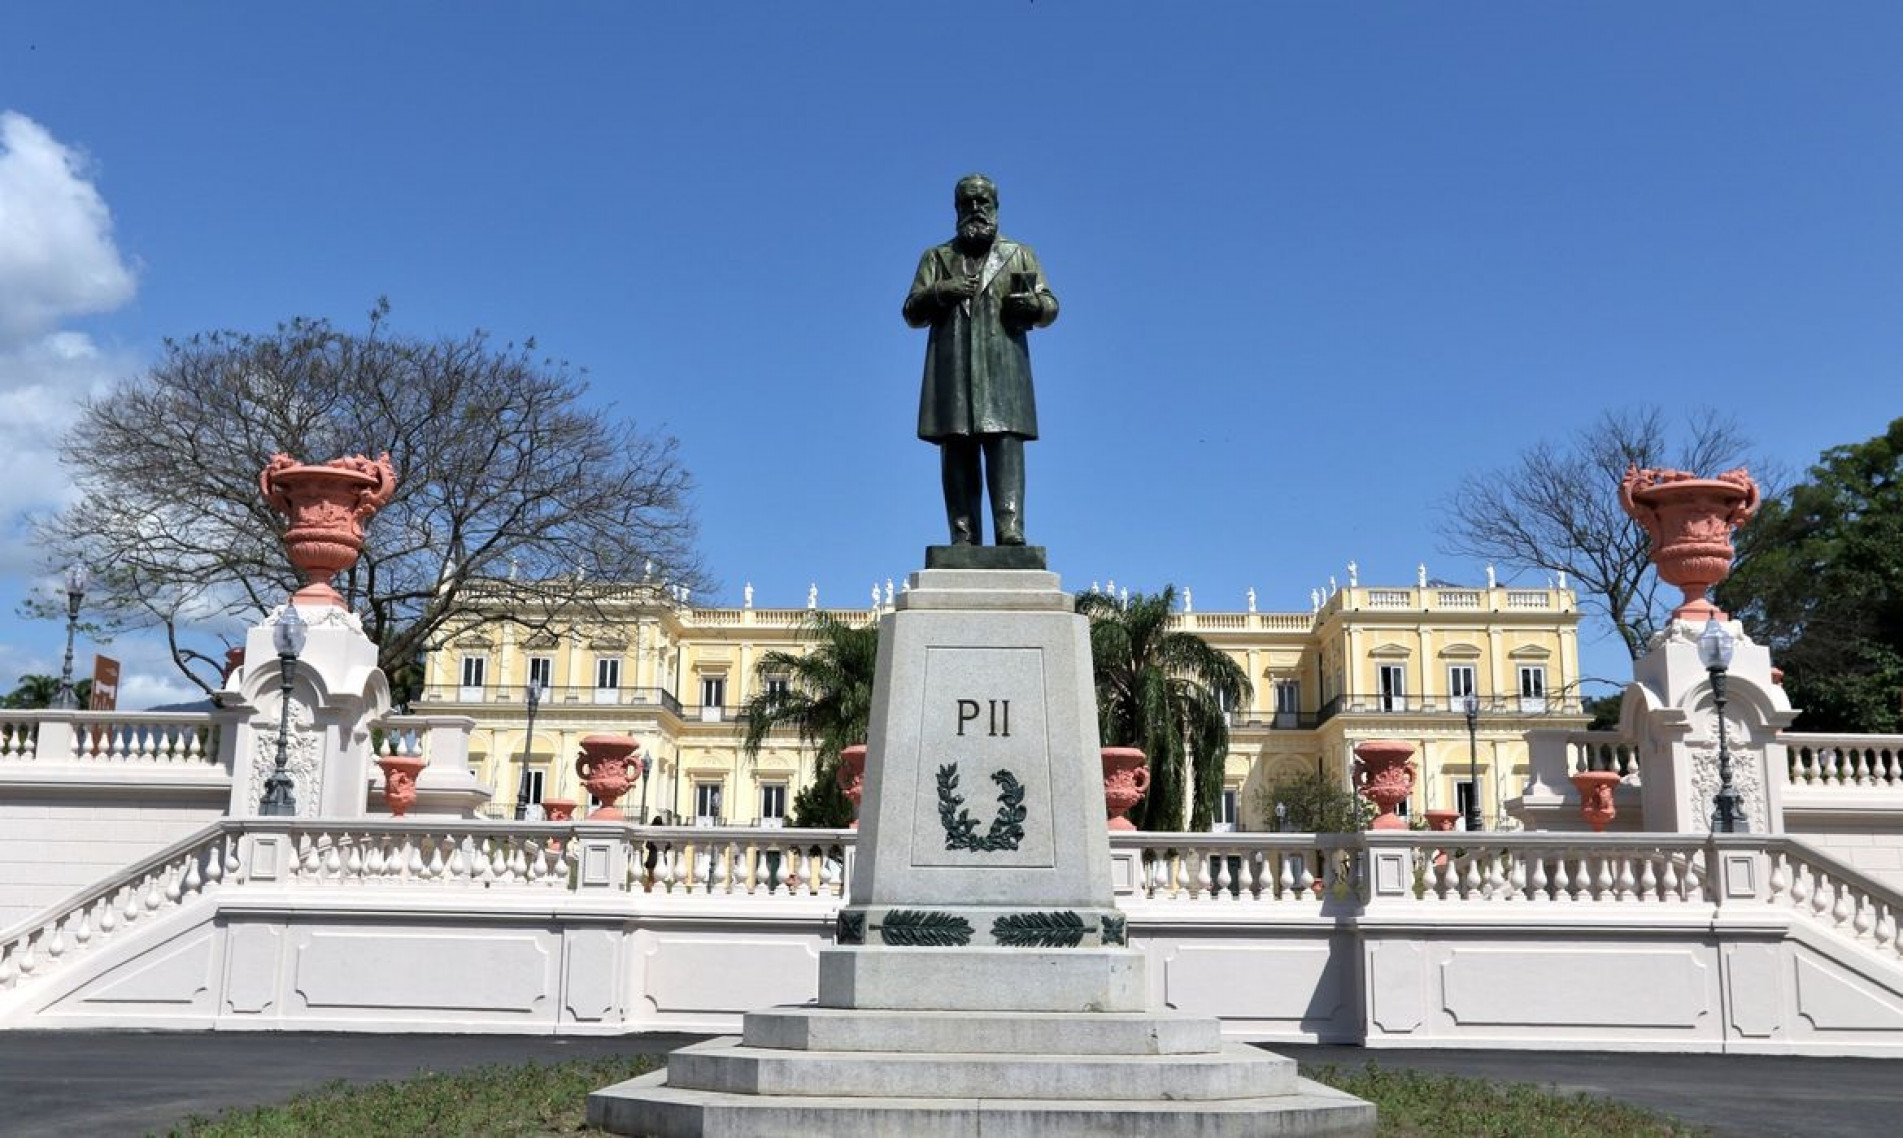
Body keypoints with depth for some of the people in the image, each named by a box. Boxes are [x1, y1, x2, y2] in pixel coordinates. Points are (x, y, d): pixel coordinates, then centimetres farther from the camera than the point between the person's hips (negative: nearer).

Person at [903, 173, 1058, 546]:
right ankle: (963, 539, -8)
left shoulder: (1020, 255, 21)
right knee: (958, 454, -6)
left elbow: (1050, 306, 12)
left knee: (1005, 447, -15)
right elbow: (912, 312, 13)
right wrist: (938, 293, -7)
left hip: (1002, 368, -1)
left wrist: (1032, 303, -12)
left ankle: (1010, 533, -24)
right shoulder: (937, 258, 23)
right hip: (952, 372, 1)